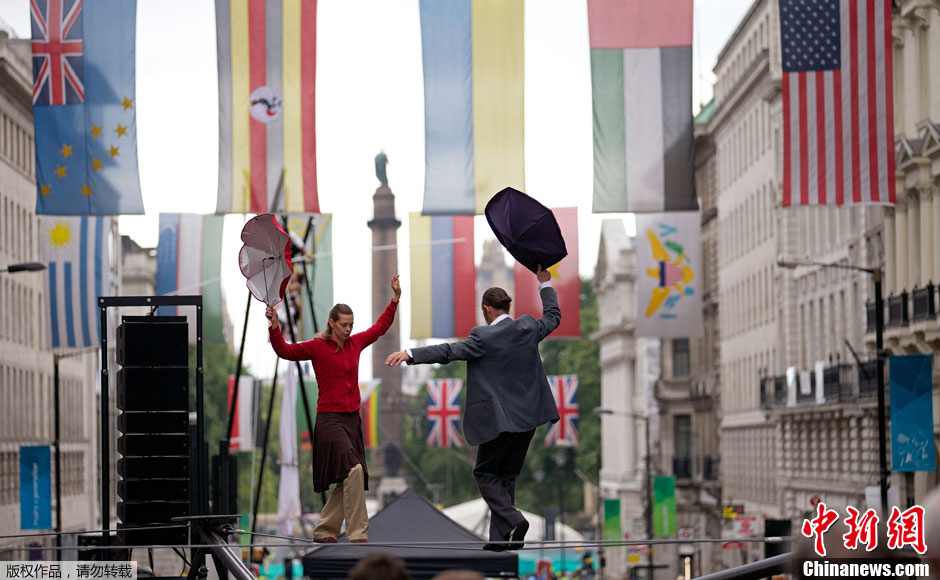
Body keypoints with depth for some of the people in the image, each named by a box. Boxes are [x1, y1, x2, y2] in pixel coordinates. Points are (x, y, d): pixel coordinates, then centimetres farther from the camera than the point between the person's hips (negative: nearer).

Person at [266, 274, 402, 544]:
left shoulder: (355, 343, 9)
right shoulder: (318, 347, -6)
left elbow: (380, 326, 22)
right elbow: (285, 351, -12)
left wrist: (395, 298, 18)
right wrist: (275, 328, -26)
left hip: (352, 418, 7)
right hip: (329, 419, -7)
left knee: (346, 482, 8)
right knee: (354, 469, -22)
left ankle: (323, 531, 20)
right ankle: (358, 533, -19)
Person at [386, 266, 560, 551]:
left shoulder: (484, 337, -13)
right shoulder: (528, 328, 3)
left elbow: (449, 351, -19)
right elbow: (553, 317, 23)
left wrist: (410, 354, -21)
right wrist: (545, 284, 35)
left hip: (499, 418, -6)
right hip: (528, 416, 6)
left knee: (485, 472, 8)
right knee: (506, 474, 14)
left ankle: (512, 520, -13)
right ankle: (501, 536, 10)